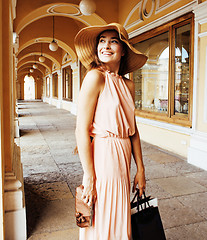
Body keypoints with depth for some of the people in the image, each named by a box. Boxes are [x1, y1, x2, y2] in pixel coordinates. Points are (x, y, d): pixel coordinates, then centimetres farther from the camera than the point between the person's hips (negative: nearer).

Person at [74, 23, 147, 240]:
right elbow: (82, 130, -16)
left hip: (123, 157, 7)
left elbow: (133, 130, 10)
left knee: (119, 220, 22)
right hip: (103, 156, -7)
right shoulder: (96, 77, -12)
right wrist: (89, 178, -16)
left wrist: (140, 169, 9)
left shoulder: (128, 85, 8)